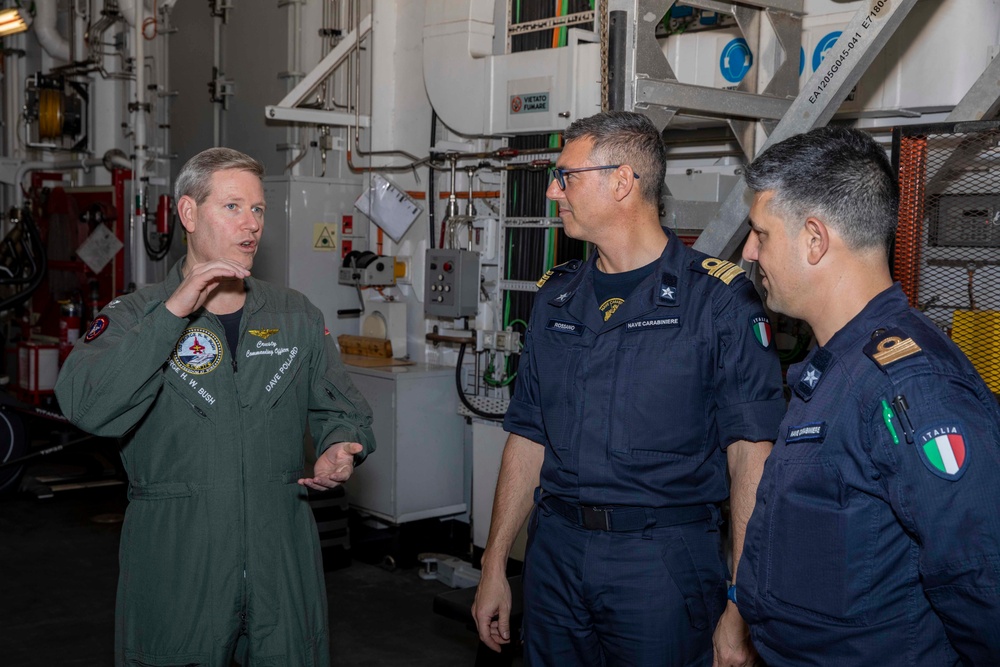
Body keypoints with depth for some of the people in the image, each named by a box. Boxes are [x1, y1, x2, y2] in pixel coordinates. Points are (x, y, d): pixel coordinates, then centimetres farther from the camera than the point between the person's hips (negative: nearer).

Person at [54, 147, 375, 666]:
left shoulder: (298, 316, 10)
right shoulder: (133, 318, -1)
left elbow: (340, 410, 16)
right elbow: (86, 406, -20)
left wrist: (340, 448, -7)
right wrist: (174, 312, -23)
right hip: (175, 562, -2)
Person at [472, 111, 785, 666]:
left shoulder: (719, 298, -9)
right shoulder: (555, 297, 8)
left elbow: (751, 454, -12)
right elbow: (528, 437, 12)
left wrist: (742, 610, -17)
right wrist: (494, 567, 10)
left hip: (662, 562, -5)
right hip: (554, 552, 5)